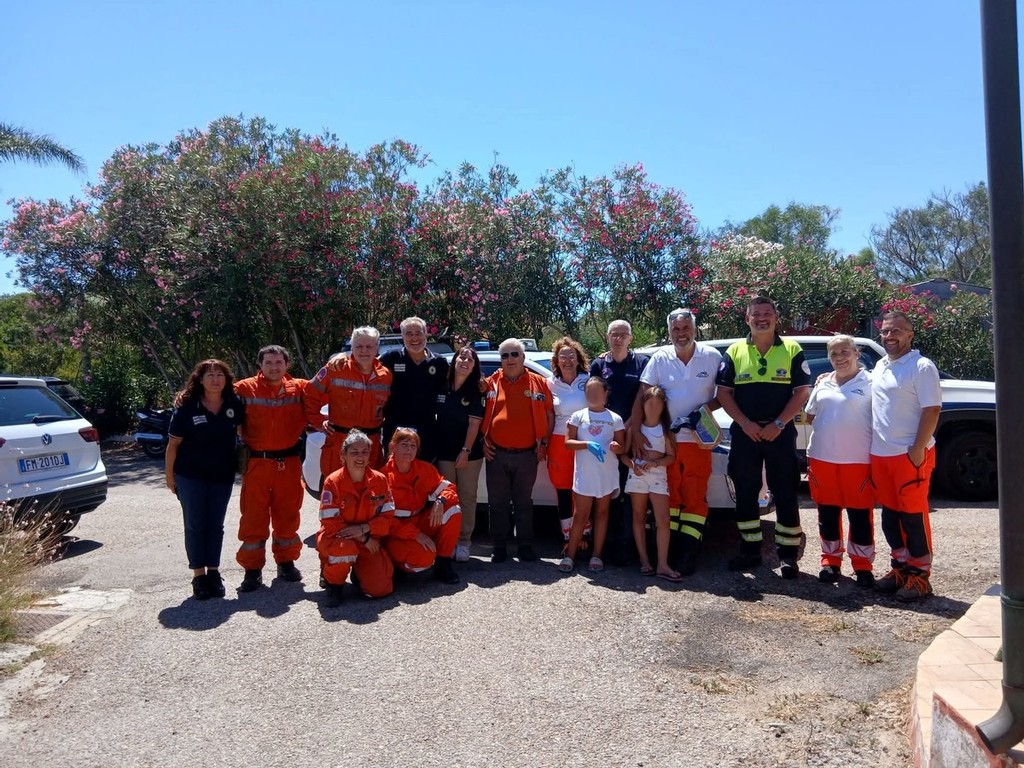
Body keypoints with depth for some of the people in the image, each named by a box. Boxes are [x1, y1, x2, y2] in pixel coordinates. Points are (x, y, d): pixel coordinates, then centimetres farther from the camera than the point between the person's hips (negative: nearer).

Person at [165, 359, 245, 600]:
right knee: (195, 525, 2)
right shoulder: (186, 407, -11)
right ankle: (199, 575, 11)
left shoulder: (234, 405, -5)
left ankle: (214, 572, 19)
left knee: (216, 525, 9)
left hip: (223, 476, 2)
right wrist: (169, 475, -3)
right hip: (190, 476, -2)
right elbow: (173, 444, -5)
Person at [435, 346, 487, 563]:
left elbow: (474, 424, -8)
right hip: (444, 452, 2)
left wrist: (466, 451, -15)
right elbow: (435, 418, 8)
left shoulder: (476, 392, -3)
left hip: (469, 453, -2)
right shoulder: (442, 389, 3)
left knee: (467, 497, 3)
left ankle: (464, 542, 11)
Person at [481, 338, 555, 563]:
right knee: (498, 504, 8)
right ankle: (499, 548, 19)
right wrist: (483, 441, -1)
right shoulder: (491, 383, 4)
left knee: (524, 504, 11)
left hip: (527, 454, 0)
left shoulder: (538, 382, 3)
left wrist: (544, 443, -1)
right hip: (496, 454, 1)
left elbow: (549, 415, 6)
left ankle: (525, 546, 21)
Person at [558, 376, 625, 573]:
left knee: (601, 514, 10)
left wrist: (616, 447, -19)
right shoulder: (578, 416, 1)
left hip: (607, 475, 1)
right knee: (581, 516, 2)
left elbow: (622, 446, 4)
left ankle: (597, 556, 17)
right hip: (584, 475, -1)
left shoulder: (615, 418, 3)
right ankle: (569, 555, 9)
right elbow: (568, 442, -3)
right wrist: (587, 444, -19)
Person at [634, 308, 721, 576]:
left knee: (695, 497, 2)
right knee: (669, 495, 8)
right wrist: (636, 433, -13)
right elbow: (642, 396, -4)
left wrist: (705, 408, -16)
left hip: (698, 440, -1)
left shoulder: (712, 357, -1)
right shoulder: (660, 358, 0)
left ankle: (688, 552, 8)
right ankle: (669, 547, 18)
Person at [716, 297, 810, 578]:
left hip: (780, 433, -2)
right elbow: (723, 393, 3)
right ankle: (750, 550, 19)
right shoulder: (734, 352, 6)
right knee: (745, 493, 8)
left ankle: (787, 553, 10)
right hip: (744, 433, 2)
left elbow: (801, 392, -2)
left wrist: (778, 424, -12)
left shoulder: (792, 350, 2)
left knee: (785, 494, 2)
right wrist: (746, 424, -9)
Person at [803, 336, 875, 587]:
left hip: (858, 460, -4)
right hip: (822, 458, 4)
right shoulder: (822, 384, 12)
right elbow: (809, 417, 22)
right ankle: (830, 560, 23)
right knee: (827, 512, 10)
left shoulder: (870, 383, -2)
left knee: (860, 514, 3)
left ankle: (862, 565, 15)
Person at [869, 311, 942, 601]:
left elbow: (932, 410, -14)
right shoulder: (880, 366, 13)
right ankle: (901, 566, 25)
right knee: (890, 514, 13)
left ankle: (920, 575, 10)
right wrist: (874, 449, 15)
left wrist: (917, 450, -19)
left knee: (913, 515, 0)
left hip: (910, 454, -7)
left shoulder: (921, 367, -9)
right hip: (880, 454, 7)